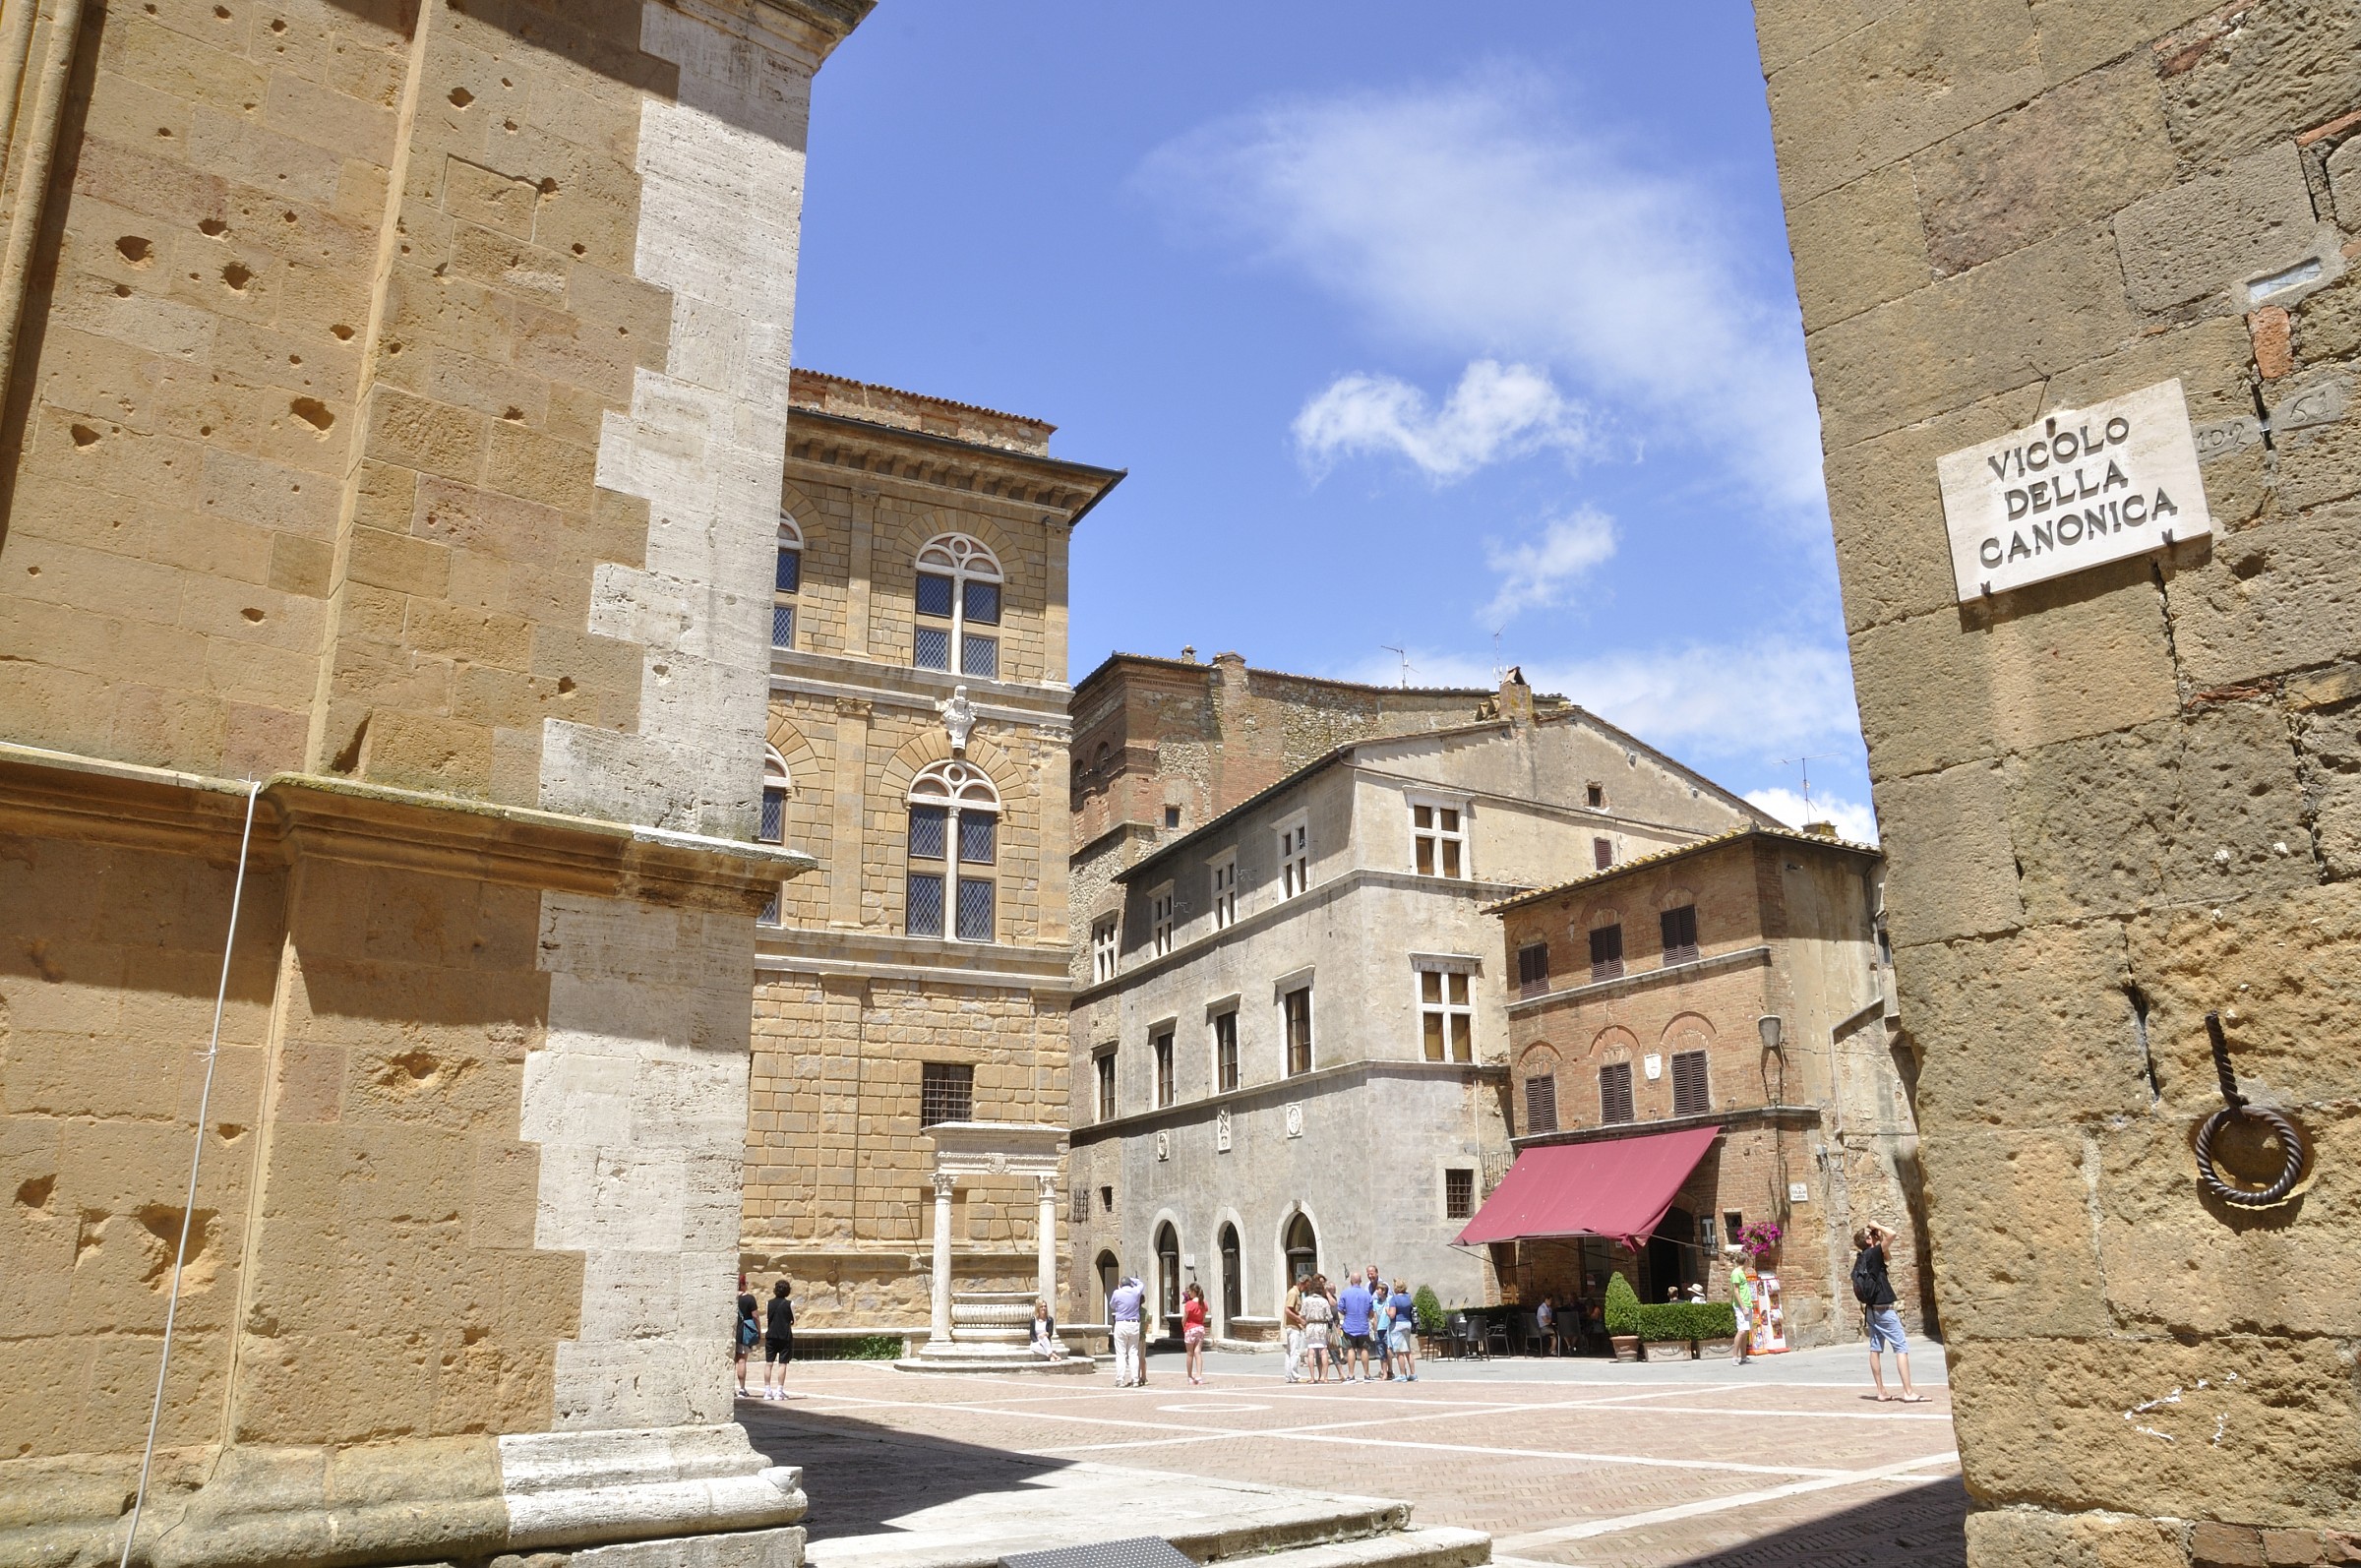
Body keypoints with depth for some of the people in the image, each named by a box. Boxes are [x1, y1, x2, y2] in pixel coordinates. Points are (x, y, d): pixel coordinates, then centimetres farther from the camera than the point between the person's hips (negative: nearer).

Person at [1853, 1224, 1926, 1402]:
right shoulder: (1873, 1254, -15)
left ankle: (1881, 1392, 11)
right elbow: (1891, 1235, -23)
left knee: (1876, 1349, 8)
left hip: (1871, 1309, 8)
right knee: (1901, 1347, -5)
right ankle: (1908, 1392, -8)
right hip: (1883, 1309, -8)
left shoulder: (1860, 1260, 9)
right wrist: (1877, 1225, -11)